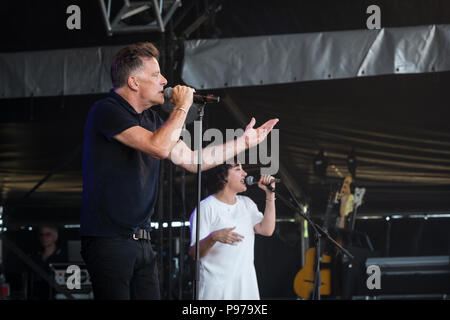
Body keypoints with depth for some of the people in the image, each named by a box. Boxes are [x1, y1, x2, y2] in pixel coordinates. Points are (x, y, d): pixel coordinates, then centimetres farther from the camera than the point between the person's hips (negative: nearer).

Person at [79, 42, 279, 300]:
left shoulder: (151, 119, 17)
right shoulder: (106, 111, -11)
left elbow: (191, 160, 21)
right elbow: (159, 148, -22)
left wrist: (244, 142, 23)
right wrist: (182, 107, -9)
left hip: (141, 239, 9)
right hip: (109, 239, -9)